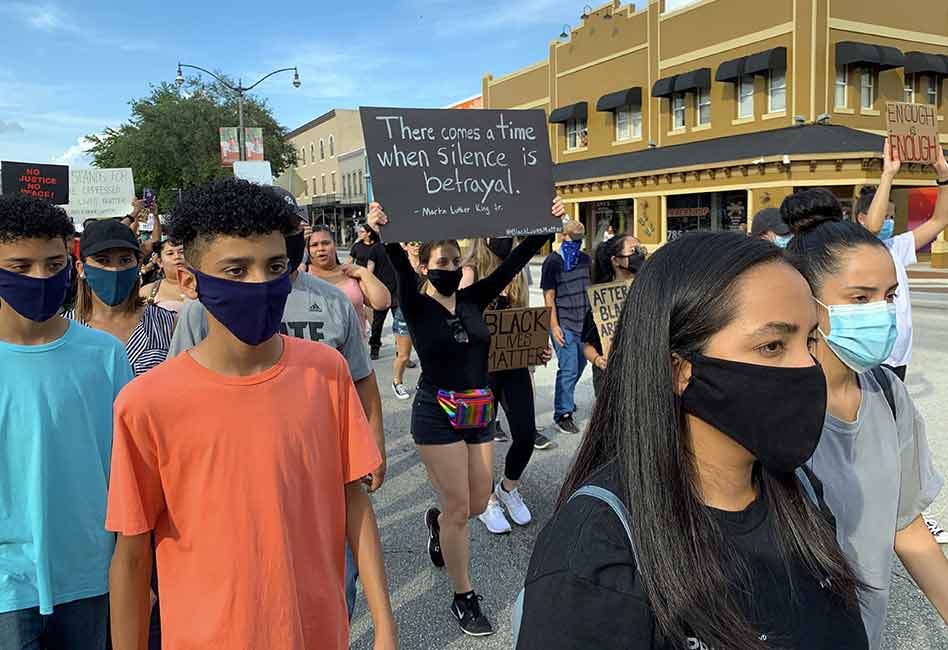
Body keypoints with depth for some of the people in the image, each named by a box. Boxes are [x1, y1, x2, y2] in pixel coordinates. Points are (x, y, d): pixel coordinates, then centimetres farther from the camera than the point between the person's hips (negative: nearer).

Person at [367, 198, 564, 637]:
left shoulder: (473, 299, 4)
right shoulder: (416, 306, -8)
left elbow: (514, 263, -2)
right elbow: (401, 270, -28)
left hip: (478, 413, 5)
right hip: (436, 415, -5)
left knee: (477, 504, 15)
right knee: (458, 507, 0)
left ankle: (437, 524, 49)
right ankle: (463, 597, 20)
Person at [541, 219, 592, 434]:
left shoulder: (585, 259, 10)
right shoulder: (553, 261, -7)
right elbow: (549, 296, -8)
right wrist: (554, 326, -13)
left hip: (585, 323, 6)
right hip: (564, 325, -6)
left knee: (580, 365, 17)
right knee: (568, 369, -7)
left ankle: (565, 398, 39)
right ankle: (562, 414, 3)